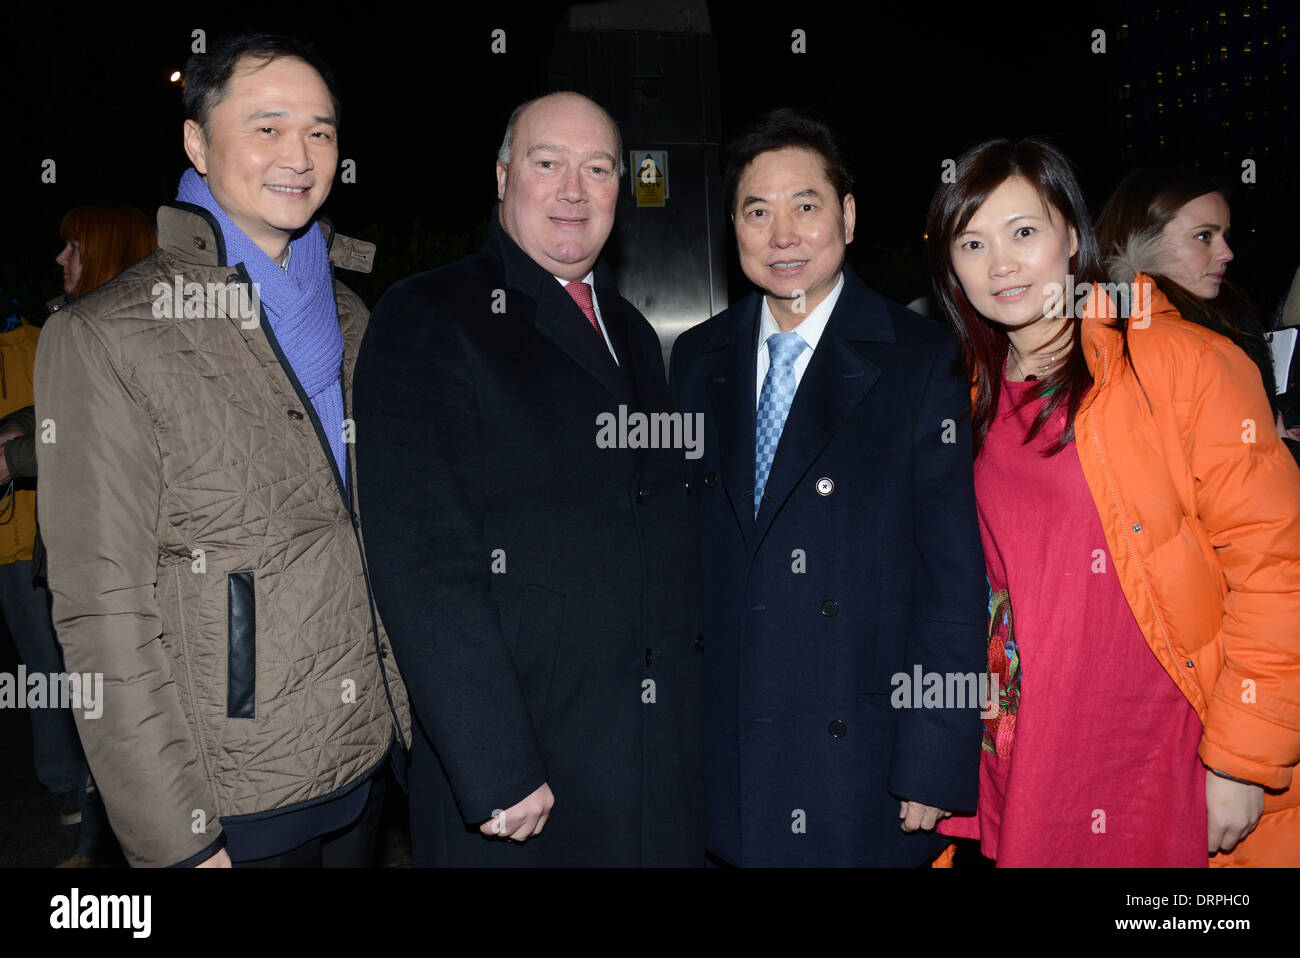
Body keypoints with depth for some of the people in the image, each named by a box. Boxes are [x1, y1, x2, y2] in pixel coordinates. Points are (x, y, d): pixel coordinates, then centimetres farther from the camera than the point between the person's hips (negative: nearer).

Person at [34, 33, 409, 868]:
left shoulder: (349, 318, 7)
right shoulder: (106, 338, -12)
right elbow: (104, 612, -14)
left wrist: (410, 714, 10)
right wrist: (171, 837, -14)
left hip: (371, 760, 6)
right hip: (233, 803, -5)